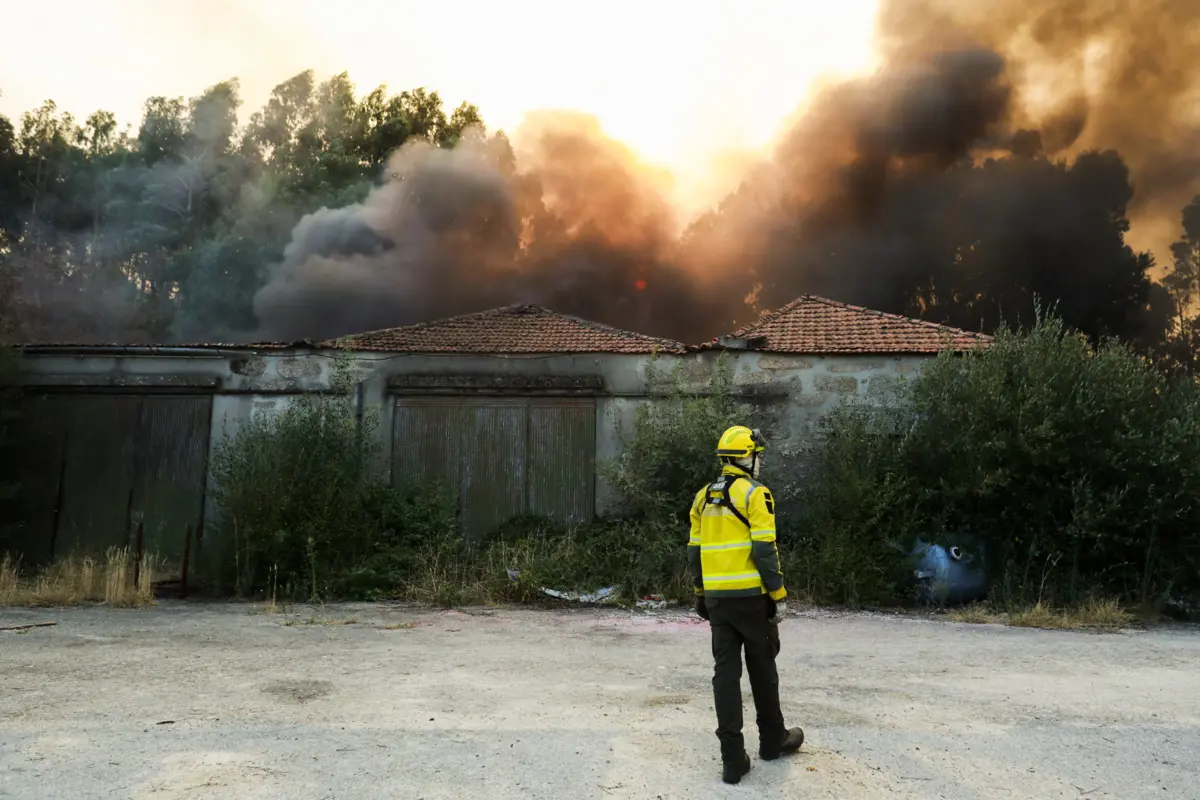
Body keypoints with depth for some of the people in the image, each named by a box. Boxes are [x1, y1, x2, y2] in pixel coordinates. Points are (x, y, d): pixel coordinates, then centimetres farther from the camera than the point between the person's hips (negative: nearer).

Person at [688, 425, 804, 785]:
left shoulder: (704, 496, 10)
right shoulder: (755, 494, -10)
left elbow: (695, 551, 12)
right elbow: (764, 550, -16)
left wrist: (701, 593, 19)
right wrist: (779, 594, -9)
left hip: (717, 597, 5)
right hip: (751, 596, -5)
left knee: (726, 672, 4)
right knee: (762, 669, 13)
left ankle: (732, 758, 4)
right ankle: (773, 740, 31)